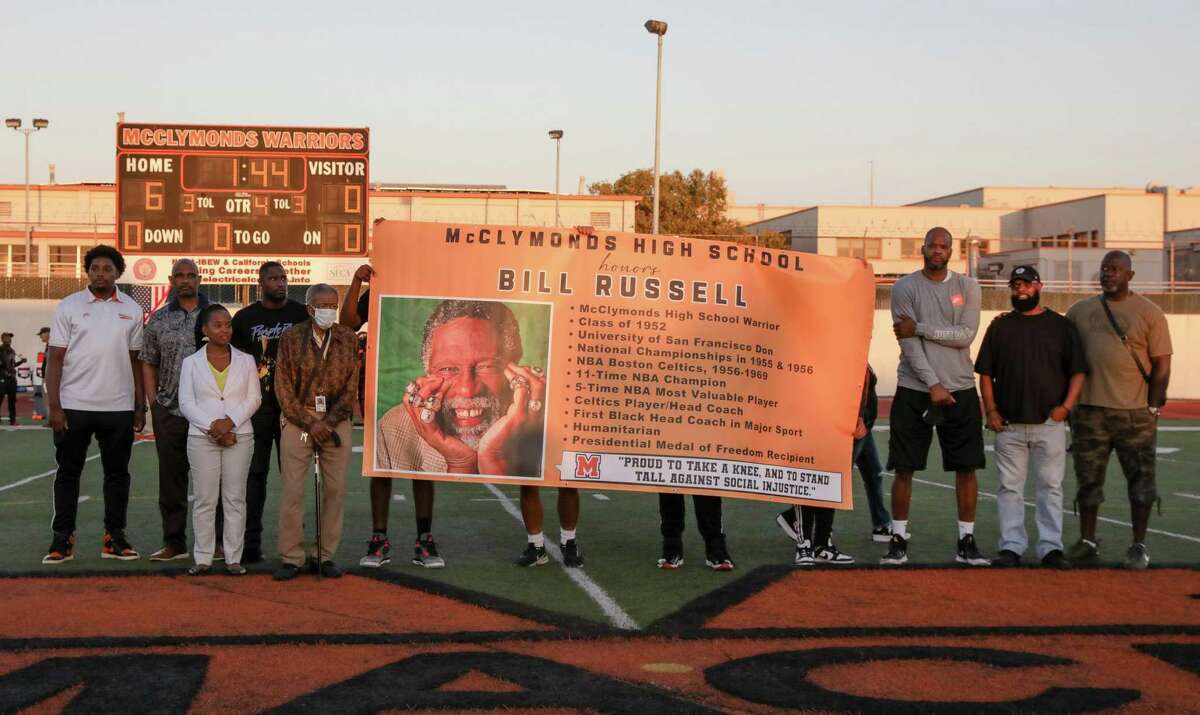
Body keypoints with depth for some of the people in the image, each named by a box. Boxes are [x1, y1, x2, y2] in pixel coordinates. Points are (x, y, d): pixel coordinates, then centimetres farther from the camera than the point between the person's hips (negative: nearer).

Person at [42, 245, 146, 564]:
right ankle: (62, 539, 11)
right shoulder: (69, 306, 1)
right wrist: (54, 406, -9)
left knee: (117, 473, 7)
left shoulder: (131, 309, 7)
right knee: (68, 473, 4)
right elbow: (55, 359, -1)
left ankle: (114, 537, 15)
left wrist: (140, 407, 5)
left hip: (119, 407, 2)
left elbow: (136, 361, 10)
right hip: (74, 406, -2)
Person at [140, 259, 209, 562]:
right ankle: (173, 542, 13)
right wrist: (153, 401, 3)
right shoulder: (158, 320, 9)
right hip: (169, 411, 1)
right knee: (171, 478, 5)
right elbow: (148, 363, 12)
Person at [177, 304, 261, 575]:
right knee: (205, 499, 0)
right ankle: (203, 558, 6)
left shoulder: (245, 361, 10)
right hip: (202, 438, 0)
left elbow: (254, 398, 3)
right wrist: (211, 426, -12)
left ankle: (233, 558, 6)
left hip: (239, 436, 1)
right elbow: (186, 403, 2)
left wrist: (230, 421, -12)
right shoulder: (191, 363, 8)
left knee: (235, 499, 2)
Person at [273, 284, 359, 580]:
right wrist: (309, 423, -9)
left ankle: (325, 556, 11)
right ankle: (292, 558, 4)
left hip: (337, 421, 2)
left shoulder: (348, 339, 5)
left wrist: (329, 422, -7)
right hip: (298, 419, -2)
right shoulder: (291, 337, 0)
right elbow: (284, 387, -2)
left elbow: (351, 387, 4)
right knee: (292, 490, -4)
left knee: (335, 489, 2)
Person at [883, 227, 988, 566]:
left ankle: (966, 541, 10)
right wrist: (933, 385, -15)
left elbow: (966, 335, -7)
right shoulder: (905, 287, 0)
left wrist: (919, 328, -12)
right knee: (904, 468, 0)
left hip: (960, 389, 2)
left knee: (966, 467, 2)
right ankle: (899, 540, 10)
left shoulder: (967, 287, 6)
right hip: (914, 389, -2)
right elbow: (909, 344, -8)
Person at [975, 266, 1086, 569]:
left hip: (1050, 423, -1)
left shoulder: (1061, 326, 6)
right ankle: (1011, 546, 8)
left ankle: (1051, 547, 6)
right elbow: (985, 373, 9)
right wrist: (990, 410, -1)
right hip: (1009, 424, 1)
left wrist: (1066, 406, -8)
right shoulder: (1000, 326, 10)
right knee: (1010, 487, 3)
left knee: (1051, 486, 2)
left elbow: (1078, 371, 4)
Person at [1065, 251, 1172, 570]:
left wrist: (1153, 407, -6)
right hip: (1089, 411, 3)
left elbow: (1161, 365, 0)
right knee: (1088, 480, 8)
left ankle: (1138, 546, 9)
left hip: (1135, 412, -3)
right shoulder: (1079, 311, 10)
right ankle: (1087, 541, 19)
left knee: (1140, 481, 0)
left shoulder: (1149, 313, 1)